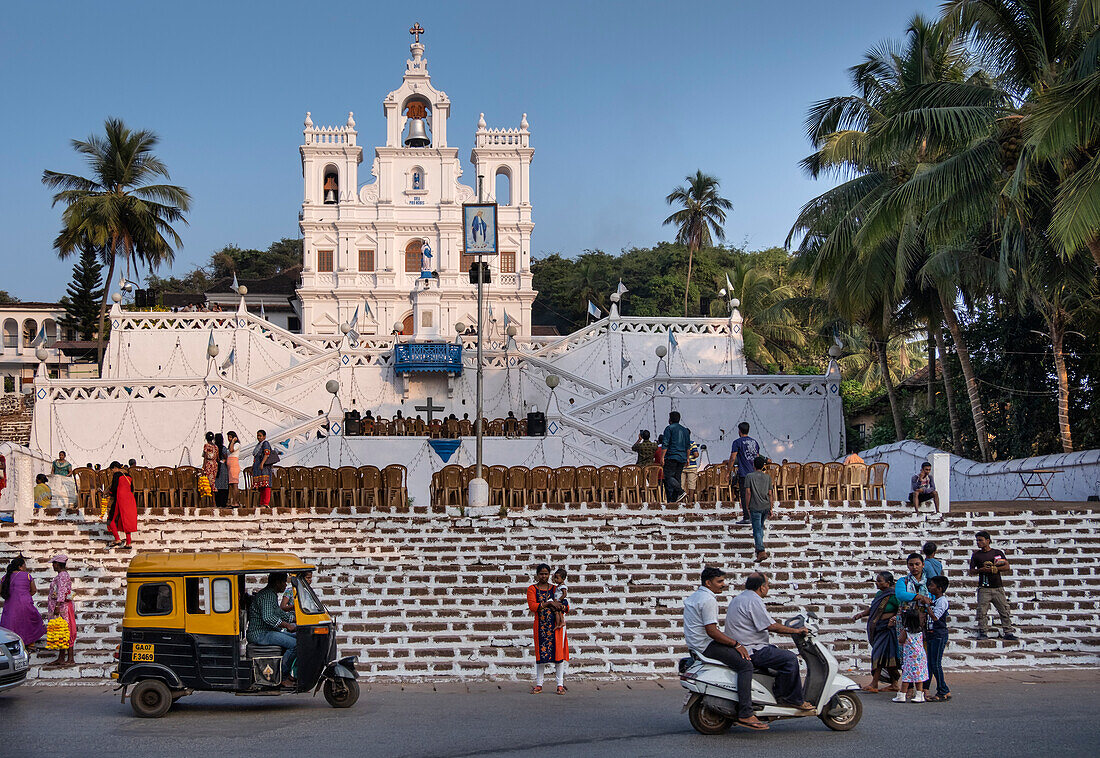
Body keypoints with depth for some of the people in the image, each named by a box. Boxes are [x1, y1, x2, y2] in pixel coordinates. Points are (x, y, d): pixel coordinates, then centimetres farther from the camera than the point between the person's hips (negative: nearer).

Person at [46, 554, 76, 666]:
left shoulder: (62, 575, -15)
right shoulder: (62, 575, 17)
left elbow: (62, 592, -24)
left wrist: (57, 605, -30)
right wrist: (50, 602, 33)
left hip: (63, 607, -10)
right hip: (60, 607, 10)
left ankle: (70, 659, -8)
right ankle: (61, 658, 17)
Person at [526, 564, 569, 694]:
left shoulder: (555, 589, 11)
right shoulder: (532, 589, 7)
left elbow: (567, 608, 10)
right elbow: (532, 606, -8)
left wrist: (559, 606, -12)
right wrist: (548, 603, -14)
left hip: (556, 625, 1)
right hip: (540, 625, -1)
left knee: (558, 653, -4)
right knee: (541, 653, 1)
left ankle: (560, 685, 0)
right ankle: (539, 684, 9)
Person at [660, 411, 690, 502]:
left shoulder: (669, 428, -2)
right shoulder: (685, 430, 18)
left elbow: (665, 444, -10)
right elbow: (688, 446, 19)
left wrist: (663, 457, -11)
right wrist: (687, 458, 23)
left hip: (672, 457, -7)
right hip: (682, 458, 7)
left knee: (668, 477, -8)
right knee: (676, 478, 5)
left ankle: (681, 492, -26)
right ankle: (673, 500, -2)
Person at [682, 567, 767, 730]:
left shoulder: (693, 597, 18)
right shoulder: (708, 600, -15)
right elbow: (711, 631, -22)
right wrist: (736, 644, -17)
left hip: (695, 645, 11)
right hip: (706, 645, -11)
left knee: (738, 655, 24)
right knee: (745, 664, -19)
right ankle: (745, 715, -26)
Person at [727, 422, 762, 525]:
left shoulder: (738, 442, -6)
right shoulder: (755, 442, 13)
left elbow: (732, 458, -10)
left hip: (743, 474, -6)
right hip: (754, 473, 6)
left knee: (744, 496, -3)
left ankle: (746, 517, -5)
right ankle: (753, 516, 12)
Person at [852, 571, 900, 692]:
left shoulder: (893, 596, -12)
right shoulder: (879, 594, 14)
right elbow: (872, 609, 25)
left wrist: (896, 617, -28)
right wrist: (861, 614, 13)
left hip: (887, 629, -9)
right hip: (877, 630, 9)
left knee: (879, 654, -10)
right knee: (886, 657, 11)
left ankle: (874, 684, -9)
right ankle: (894, 684, 18)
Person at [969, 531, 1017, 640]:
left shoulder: (997, 553, 8)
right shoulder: (976, 555, 10)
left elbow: (1007, 567, 2)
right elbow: (972, 571, 10)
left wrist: (994, 568, -11)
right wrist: (981, 570, -9)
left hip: (998, 587, 0)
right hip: (983, 589, 0)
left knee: (1005, 610, -1)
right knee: (982, 611, -5)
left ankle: (1008, 632, 6)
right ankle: (983, 632, 5)